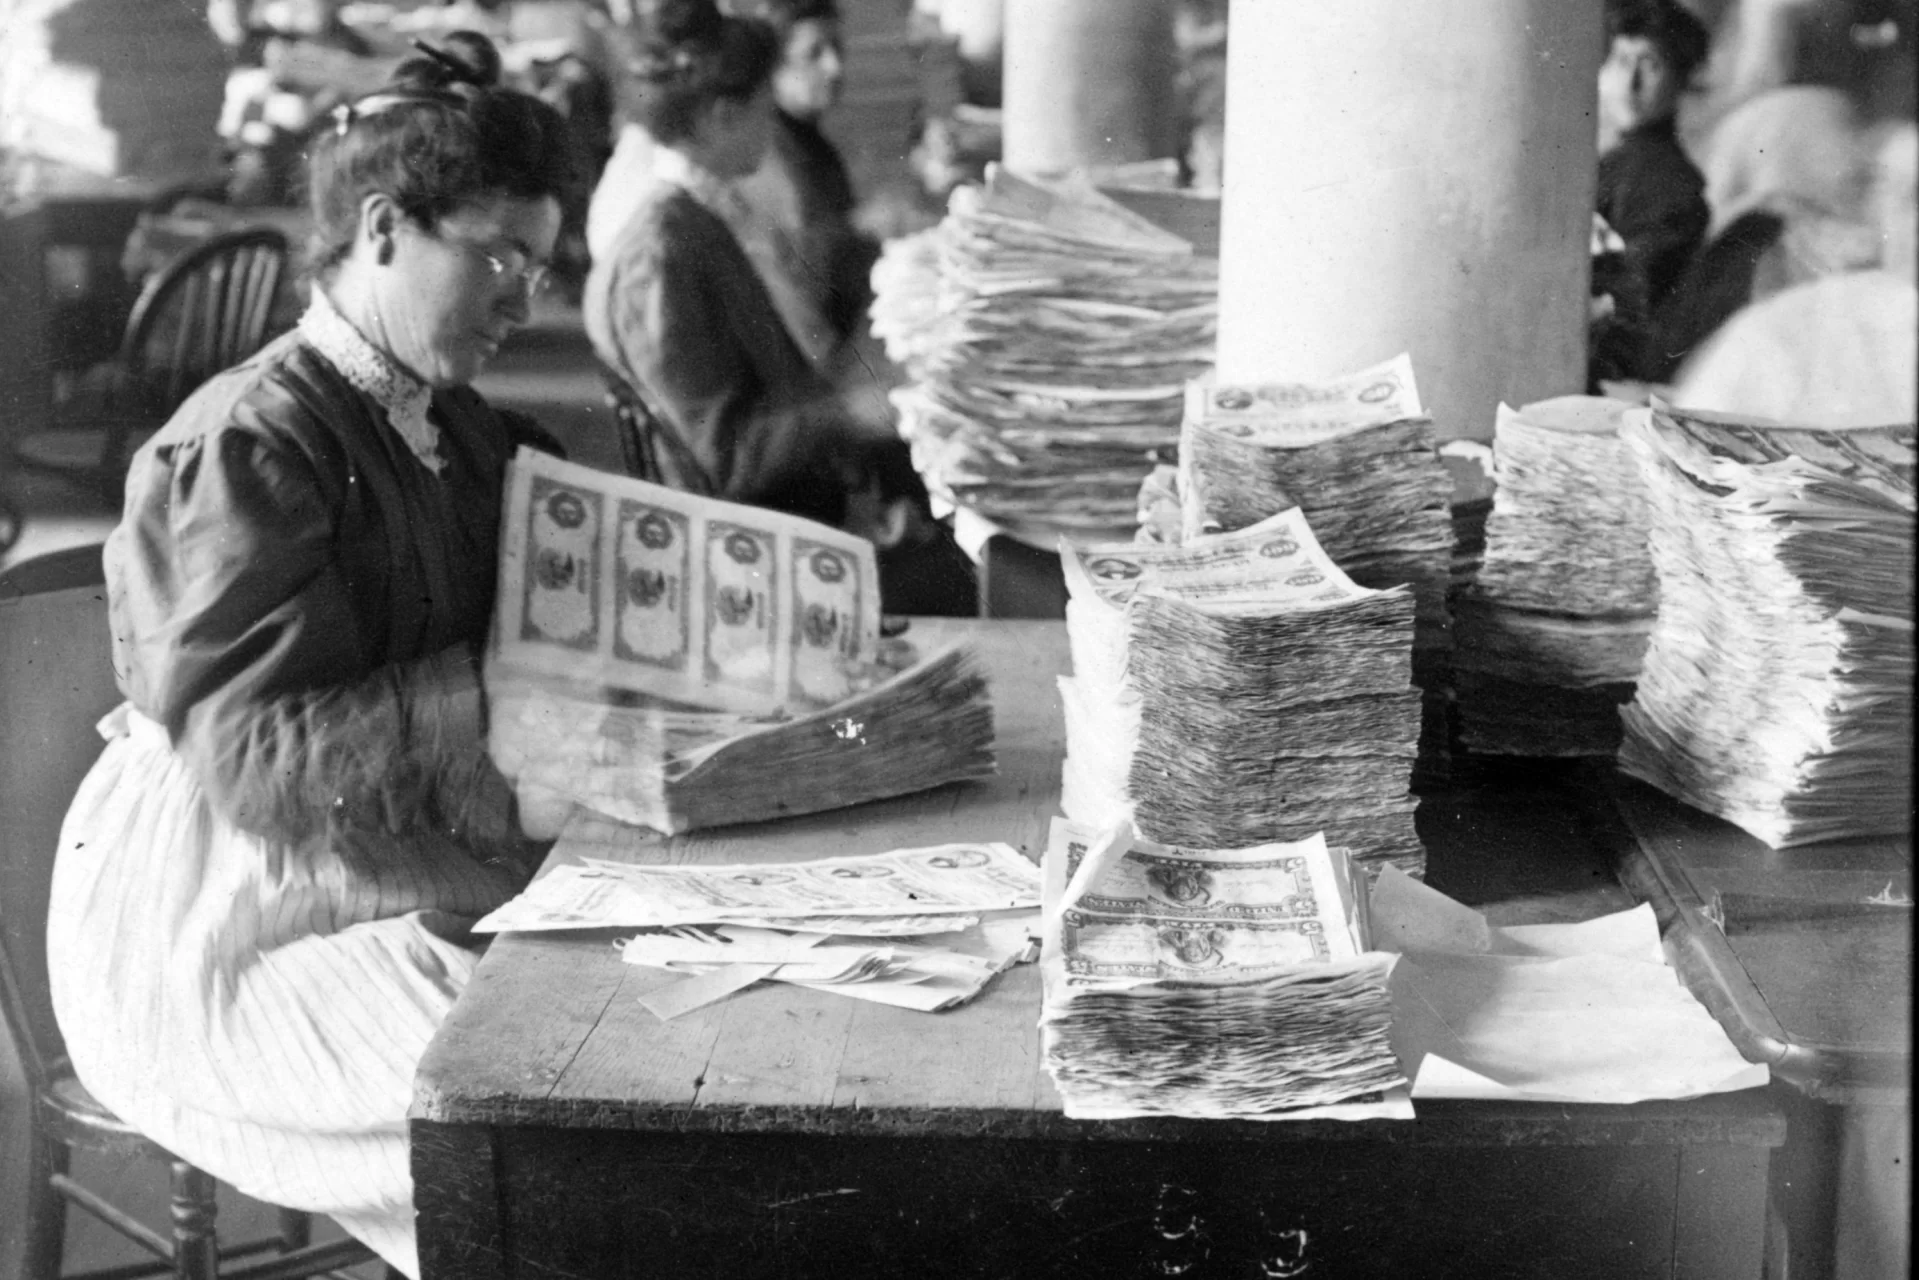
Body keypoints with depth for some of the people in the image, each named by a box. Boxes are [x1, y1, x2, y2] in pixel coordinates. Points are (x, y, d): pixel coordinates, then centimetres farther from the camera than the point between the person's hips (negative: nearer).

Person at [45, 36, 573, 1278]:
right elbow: (251, 758, -23)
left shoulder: (457, 430, 11)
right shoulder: (247, 449, -16)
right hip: (238, 939, -8)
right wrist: (491, 689, -26)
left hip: (414, 871, 8)